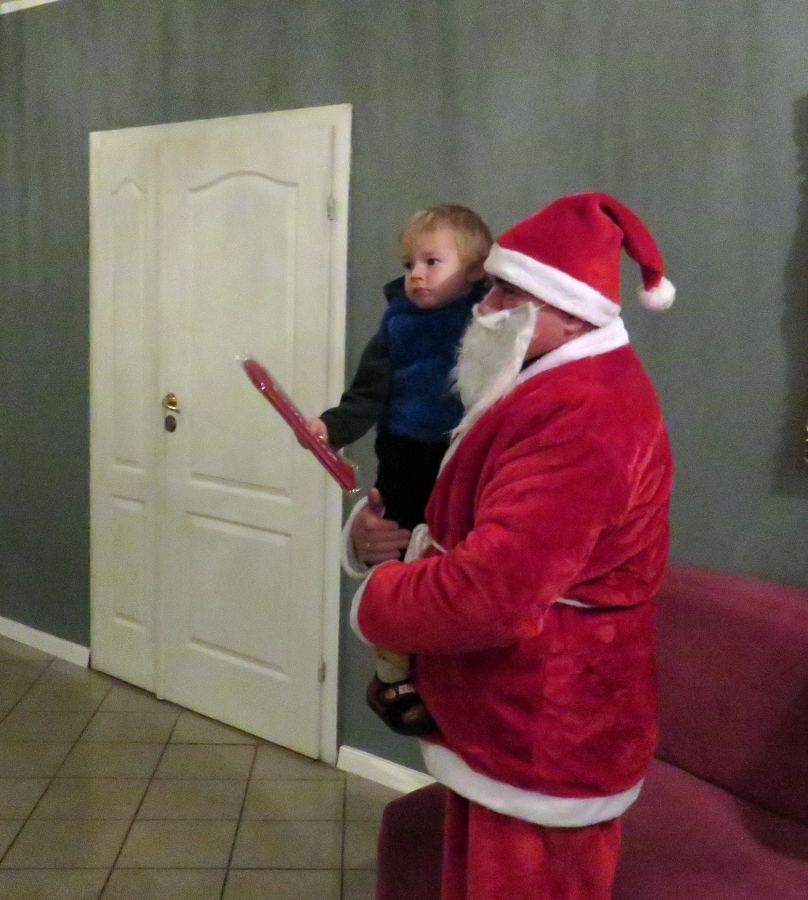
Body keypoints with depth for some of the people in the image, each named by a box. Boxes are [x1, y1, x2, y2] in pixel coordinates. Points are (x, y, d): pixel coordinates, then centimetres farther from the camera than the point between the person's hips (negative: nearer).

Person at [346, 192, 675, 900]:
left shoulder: (583, 416, -27)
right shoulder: (559, 390, 11)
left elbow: (491, 594, -35)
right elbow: (480, 526, 17)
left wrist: (375, 603, -15)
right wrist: (381, 531, -4)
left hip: (544, 747, -10)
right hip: (505, 730, 10)